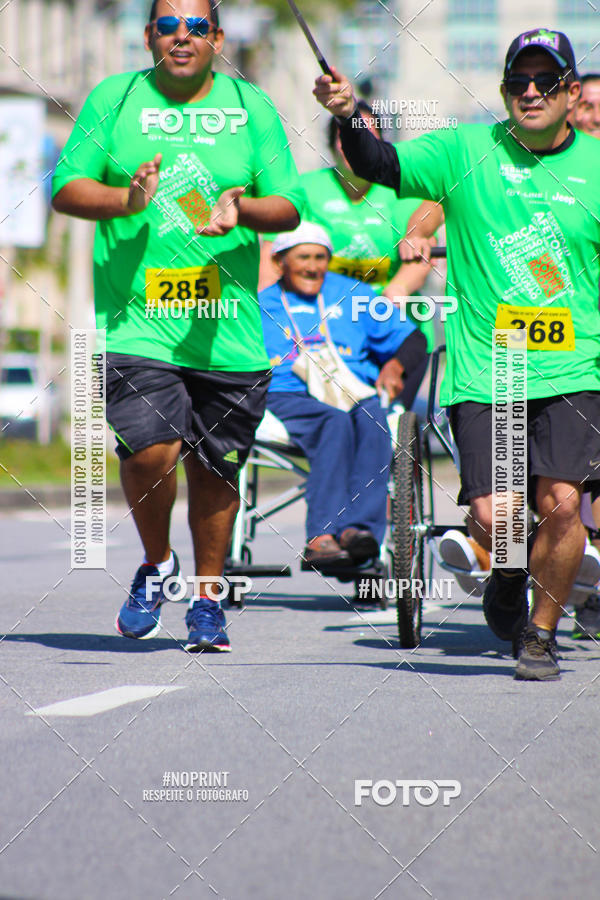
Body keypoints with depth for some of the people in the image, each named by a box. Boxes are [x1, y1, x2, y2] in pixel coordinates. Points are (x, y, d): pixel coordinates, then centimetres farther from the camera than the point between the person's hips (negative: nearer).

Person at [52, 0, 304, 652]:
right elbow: (66, 187, 2)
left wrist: (242, 209, -17)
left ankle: (206, 601, 27)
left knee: (215, 469, 7)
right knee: (149, 452, -17)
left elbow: (289, 204, 5)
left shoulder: (252, 106, 8)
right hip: (136, 322, -2)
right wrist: (127, 199, -17)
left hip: (227, 329, 2)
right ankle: (156, 566, 12)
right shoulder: (113, 98, 6)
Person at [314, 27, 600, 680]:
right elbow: (382, 165, -8)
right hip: (482, 373, 0)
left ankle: (540, 633, 8)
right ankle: (509, 573, 27)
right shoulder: (467, 152, 2)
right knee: (490, 517, -9)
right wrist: (349, 119, -27)